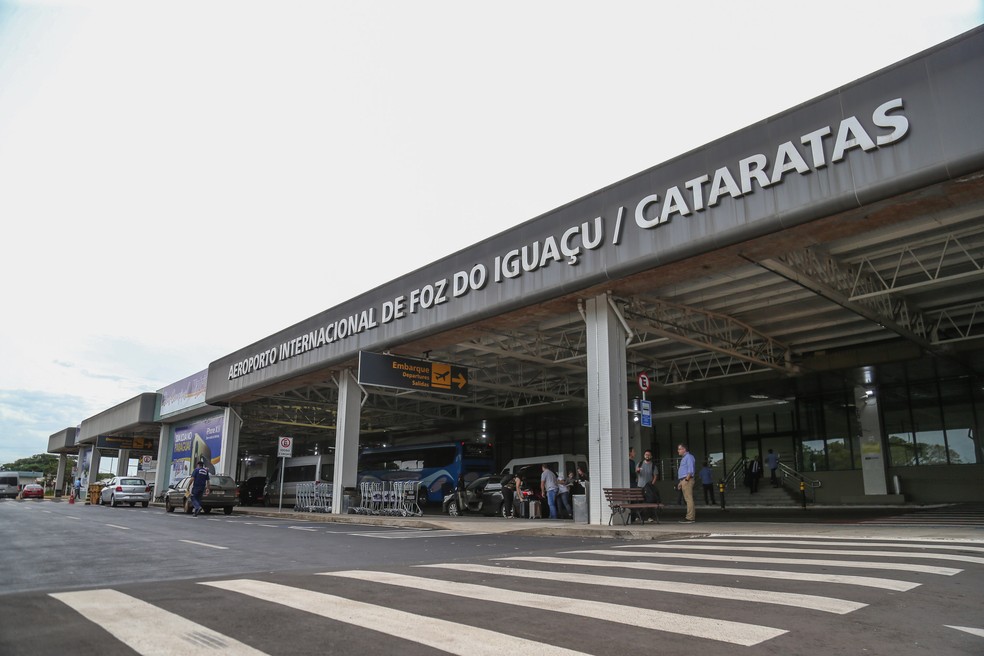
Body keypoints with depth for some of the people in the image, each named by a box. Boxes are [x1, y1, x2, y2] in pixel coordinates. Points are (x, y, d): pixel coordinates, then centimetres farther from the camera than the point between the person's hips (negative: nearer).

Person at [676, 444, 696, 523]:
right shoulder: (683, 458, 22)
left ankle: (690, 518, -10)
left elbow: (690, 470, -16)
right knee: (688, 499, 11)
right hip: (683, 480, 10)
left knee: (689, 499, -9)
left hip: (687, 480, -10)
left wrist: (686, 480, -21)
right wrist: (680, 482, 21)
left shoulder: (689, 457, -8)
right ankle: (693, 516, 15)